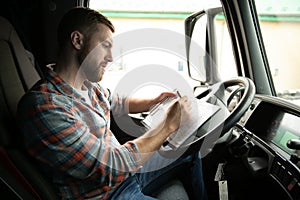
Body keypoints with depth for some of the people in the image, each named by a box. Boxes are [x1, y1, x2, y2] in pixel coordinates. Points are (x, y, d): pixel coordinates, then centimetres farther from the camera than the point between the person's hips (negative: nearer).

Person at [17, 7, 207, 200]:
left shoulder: (90, 85, 0)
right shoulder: (43, 106, -28)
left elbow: (118, 103, 24)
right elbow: (111, 167, -30)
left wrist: (153, 101, 8)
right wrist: (169, 124, -22)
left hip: (126, 169, 9)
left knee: (190, 155, 16)